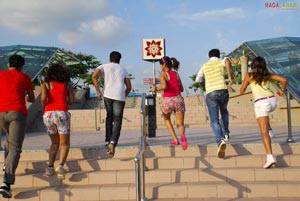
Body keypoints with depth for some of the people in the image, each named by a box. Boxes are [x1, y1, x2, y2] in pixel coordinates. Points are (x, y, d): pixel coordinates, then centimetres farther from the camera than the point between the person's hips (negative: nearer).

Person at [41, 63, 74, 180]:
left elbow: (43, 98, -7)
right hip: (62, 114, -2)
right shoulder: (67, 84, 13)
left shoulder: (45, 84, 11)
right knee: (65, 144, 7)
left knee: (55, 142, 20)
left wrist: (44, 107, 13)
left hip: (48, 115, 2)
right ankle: (60, 166, -17)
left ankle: (50, 168, 6)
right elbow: (71, 101, 9)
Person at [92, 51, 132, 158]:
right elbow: (129, 87, 18)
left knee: (109, 117, 18)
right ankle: (112, 143, -19)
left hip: (107, 94, 0)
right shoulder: (123, 70, 23)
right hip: (120, 96, 0)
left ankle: (107, 141, 16)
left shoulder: (104, 66, 16)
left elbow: (94, 76, -4)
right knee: (117, 121, -1)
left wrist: (98, 91, 0)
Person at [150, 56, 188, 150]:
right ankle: (182, 135, -29)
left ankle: (175, 139, 14)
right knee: (180, 124, 7)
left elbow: (164, 86, -21)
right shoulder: (176, 73, 13)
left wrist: (155, 89, -4)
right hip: (178, 99, 3)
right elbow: (181, 89, 16)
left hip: (168, 100, -3)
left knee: (166, 119, 27)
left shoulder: (162, 74, -3)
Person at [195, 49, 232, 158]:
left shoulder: (205, 65, 19)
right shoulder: (221, 62, 11)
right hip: (223, 91, 0)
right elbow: (227, 60, -15)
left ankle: (220, 141, -25)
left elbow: (197, 80, 28)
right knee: (224, 111, 30)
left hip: (210, 93, 0)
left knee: (214, 120, -2)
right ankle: (226, 134, 21)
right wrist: (229, 76, -15)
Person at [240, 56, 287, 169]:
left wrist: (246, 83, 30)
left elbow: (241, 91, 11)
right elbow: (284, 80, 5)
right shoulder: (268, 75, 14)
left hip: (261, 103, -5)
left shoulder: (249, 76, 6)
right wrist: (282, 90, 23)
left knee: (263, 132, -10)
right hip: (272, 101, 5)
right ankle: (269, 130, 27)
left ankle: (270, 157, -24)